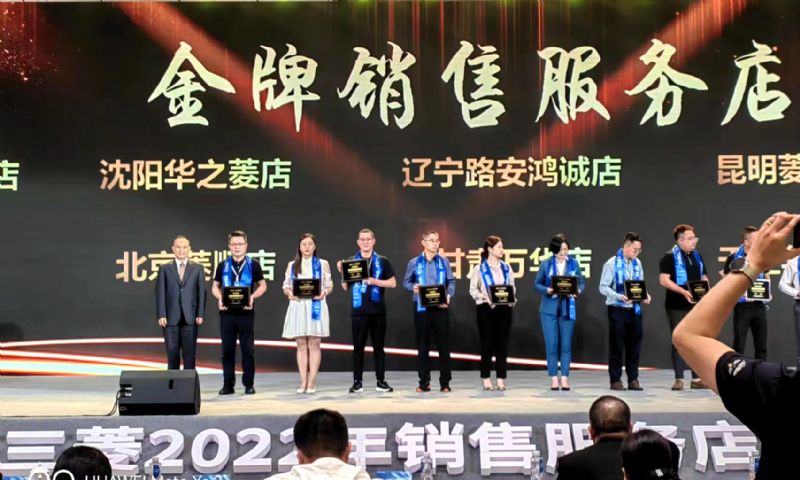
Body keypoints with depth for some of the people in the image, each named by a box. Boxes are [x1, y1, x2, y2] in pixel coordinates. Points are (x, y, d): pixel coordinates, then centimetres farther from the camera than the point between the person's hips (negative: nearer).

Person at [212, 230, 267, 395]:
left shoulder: (253, 265, 3)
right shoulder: (223, 266, 8)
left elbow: (262, 285, 7)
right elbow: (215, 286, 15)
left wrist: (253, 297, -12)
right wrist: (219, 298, -6)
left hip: (246, 313, -2)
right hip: (227, 313, 2)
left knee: (248, 349, 2)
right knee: (227, 349, 5)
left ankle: (248, 384, 10)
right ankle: (228, 384, 12)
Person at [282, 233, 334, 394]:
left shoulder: (323, 264, 7)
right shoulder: (292, 265, 12)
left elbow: (329, 285, 5)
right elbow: (286, 286, 9)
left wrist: (324, 292, -16)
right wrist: (289, 293, -12)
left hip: (316, 306, -2)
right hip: (298, 306, 2)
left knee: (314, 345, -2)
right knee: (301, 345, 2)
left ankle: (312, 381, 0)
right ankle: (303, 382, 5)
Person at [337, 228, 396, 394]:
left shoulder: (382, 261, 5)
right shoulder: (351, 261, 6)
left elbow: (392, 283, 4)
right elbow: (346, 287, 7)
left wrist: (375, 281, -10)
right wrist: (343, 273, -10)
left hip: (378, 310, 0)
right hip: (359, 310, 0)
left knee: (378, 346, 5)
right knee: (358, 347, 2)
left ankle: (381, 381, 10)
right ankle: (357, 382, 8)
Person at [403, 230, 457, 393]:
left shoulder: (444, 262, 8)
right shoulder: (414, 263, 5)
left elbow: (451, 282, 8)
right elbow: (406, 282, 10)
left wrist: (448, 296, -10)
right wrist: (413, 287, -12)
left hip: (440, 307, 0)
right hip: (421, 308, 0)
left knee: (444, 345, -1)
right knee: (423, 346, 3)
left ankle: (445, 382, 5)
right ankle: (424, 382, 10)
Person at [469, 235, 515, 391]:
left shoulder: (506, 268, 10)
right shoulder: (479, 268, -1)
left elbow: (512, 287, 11)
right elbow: (473, 289, -1)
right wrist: (484, 297, -17)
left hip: (504, 309, 3)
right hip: (485, 308, -3)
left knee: (502, 343, 3)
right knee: (487, 343, 1)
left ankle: (501, 380, 9)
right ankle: (486, 380, 9)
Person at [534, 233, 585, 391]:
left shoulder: (574, 264, 5)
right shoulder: (546, 264, 2)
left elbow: (582, 283, 8)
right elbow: (537, 284, 4)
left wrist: (577, 291, -14)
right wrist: (547, 290, -15)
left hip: (567, 309, 1)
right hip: (549, 308, -1)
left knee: (566, 344, 2)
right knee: (551, 344, -1)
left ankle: (565, 378, 7)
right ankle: (553, 378, 6)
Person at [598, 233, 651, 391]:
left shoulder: (637, 264, 10)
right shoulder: (612, 264, -7)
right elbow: (603, 287, -10)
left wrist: (645, 296, -4)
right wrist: (619, 296, -24)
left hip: (634, 309, 5)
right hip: (617, 309, -5)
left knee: (634, 345, 6)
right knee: (616, 345, 1)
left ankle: (633, 379, 14)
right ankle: (615, 380, 8)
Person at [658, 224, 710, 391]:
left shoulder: (697, 256, 14)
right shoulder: (670, 256, -6)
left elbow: (703, 278, 22)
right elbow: (664, 280, -15)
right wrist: (684, 292, -22)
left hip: (696, 305, 6)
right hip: (677, 306, -6)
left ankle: (697, 379, 12)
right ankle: (679, 379, 1)